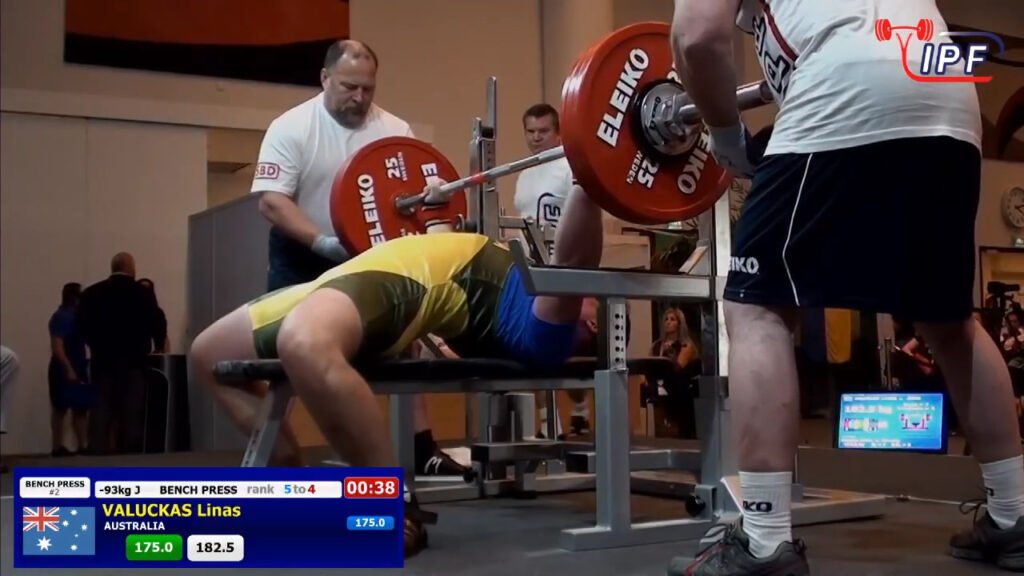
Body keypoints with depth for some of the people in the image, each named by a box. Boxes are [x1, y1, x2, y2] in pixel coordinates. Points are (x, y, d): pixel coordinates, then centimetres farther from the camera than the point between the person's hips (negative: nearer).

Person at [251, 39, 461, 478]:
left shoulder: (394, 131, -6)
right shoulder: (291, 127, -14)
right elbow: (270, 199, -22)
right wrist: (322, 242, -34)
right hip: (303, 257, -3)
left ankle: (422, 449, 3)